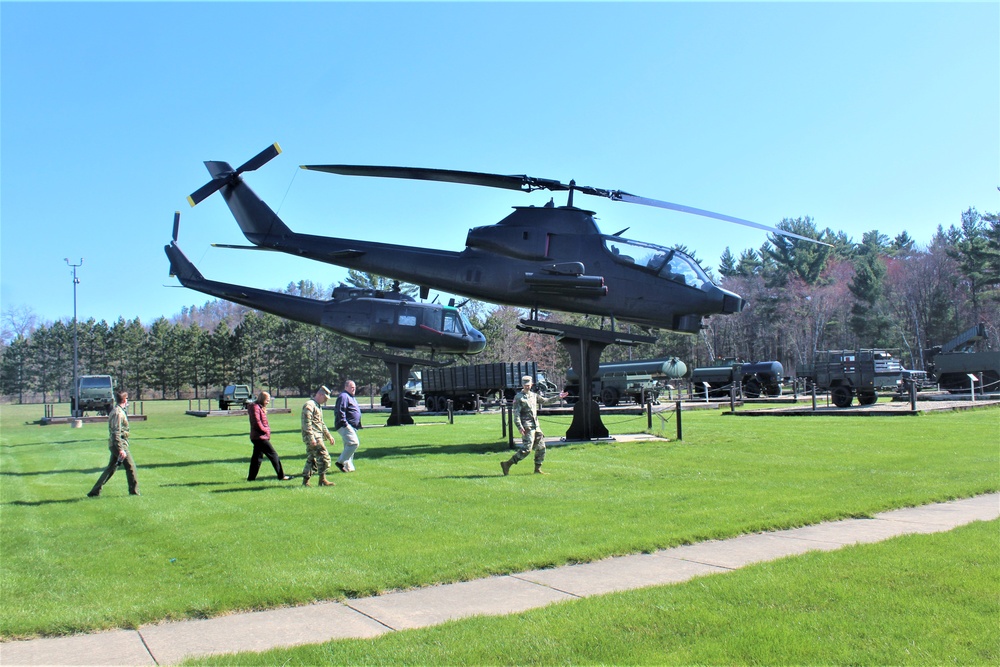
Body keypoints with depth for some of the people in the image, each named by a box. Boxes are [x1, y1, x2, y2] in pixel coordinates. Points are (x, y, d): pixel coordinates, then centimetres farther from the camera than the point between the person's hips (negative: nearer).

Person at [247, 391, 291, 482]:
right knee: (273, 455, -6)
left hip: (257, 437, 10)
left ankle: (251, 477, 16)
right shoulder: (255, 407, -14)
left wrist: (267, 430, 7)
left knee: (257, 457, 12)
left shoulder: (261, 408, 17)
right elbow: (257, 422, -20)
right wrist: (266, 430, -11)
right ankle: (281, 475, -2)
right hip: (260, 437, -10)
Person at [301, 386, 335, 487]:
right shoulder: (309, 405, -11)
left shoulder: (318, 406, 21)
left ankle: (305, 480, 15)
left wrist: (328, 435, 26)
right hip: (314, 437, -10)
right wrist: (311, 438, -24)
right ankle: (322, 479, -4)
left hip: (318, 436, 10)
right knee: (324, 456, -9)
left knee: (311, 459, 11)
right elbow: (307, 423, -19)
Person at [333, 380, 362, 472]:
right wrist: (344, 423, -24)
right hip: (345, 426, -11)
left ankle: (348, 467, 11)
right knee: (354, 443, -19)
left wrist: (358, 424, 25)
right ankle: (340, 461, -14)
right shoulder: (343, 396, -10)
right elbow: (340, 411, -19)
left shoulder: (350, 397, 23)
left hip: (352, 426, 11)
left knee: (349, 445, 9)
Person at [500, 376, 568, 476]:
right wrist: (520, 427, -21)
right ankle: (507, 464, -12)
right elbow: (516, 413, -12)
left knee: (541, 447, 8)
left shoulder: (534, 395, 16)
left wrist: (558, 397, 23)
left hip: (535, 426, 8)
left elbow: (545, 401, 28)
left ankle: (537, 468, 19)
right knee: (526, 449, -15)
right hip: (526, 426, -8)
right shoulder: (518, 397, -6)